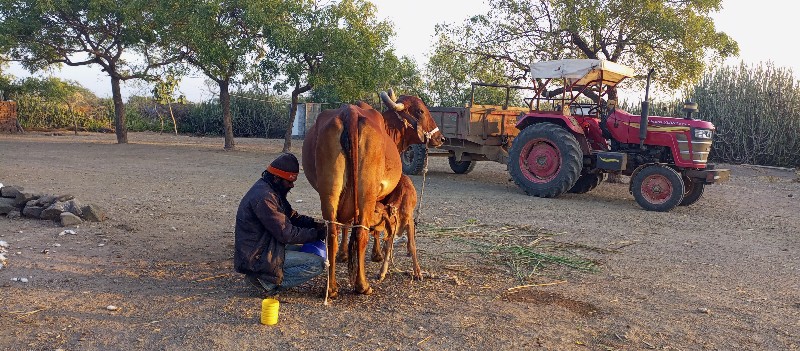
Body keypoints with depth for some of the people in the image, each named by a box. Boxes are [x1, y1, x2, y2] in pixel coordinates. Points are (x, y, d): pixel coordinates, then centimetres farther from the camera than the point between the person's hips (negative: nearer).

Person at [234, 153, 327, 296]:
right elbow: (286, 233, -22)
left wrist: (315, 224, 0)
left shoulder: (270, 190, 10)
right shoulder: (263, 197, -23)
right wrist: (317, 234, -13)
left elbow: (291, 216, 16)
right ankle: (269, 283, -10)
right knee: (318, 264, -15)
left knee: (316, 250, 17)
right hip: (256, 258, -11)